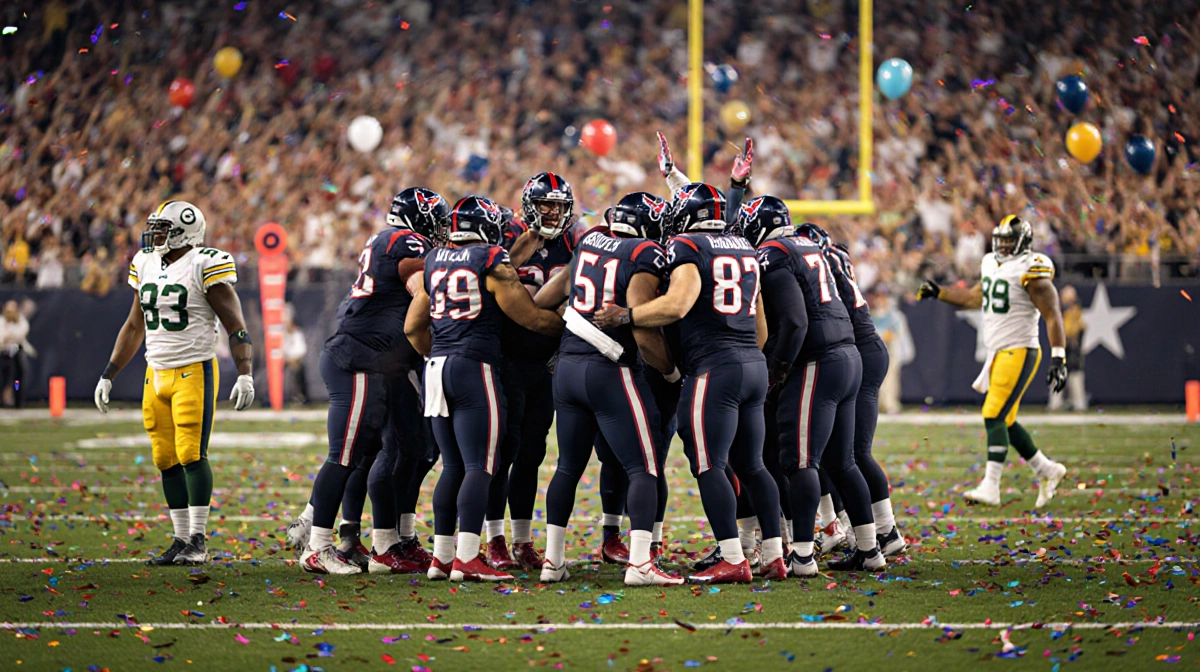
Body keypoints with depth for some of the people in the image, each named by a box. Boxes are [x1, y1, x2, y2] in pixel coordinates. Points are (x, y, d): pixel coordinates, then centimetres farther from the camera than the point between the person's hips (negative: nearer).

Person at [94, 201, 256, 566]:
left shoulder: (204, 266, -9)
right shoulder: (146, 266, 12)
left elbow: (235, 325, -9)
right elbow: (134, 326, 21)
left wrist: (245, 374, -18)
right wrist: (108, 375, 20)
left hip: (194, 372, -7)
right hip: (157, 373, 7)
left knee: (191, 454, -11)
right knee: (166, 460, 5)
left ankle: (198, 541, -6)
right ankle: (181, 540, 10)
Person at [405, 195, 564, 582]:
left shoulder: (434, 262, 14)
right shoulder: (492, 263, -4)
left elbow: (413, 327, 18)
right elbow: (533, 319, -2)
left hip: (437, 369, 6)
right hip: (475, 368, -6)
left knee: (453, 467, 13)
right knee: (480, 467, -6)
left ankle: (442, 557, 12)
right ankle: (467, 560, -14)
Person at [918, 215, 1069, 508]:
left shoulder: (1031, 271, -13)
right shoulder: (991, 265, 13)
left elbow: (1053, 316, -15)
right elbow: (975, 298, 30)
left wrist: (1058, 358, -22)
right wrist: (938, 293, 26)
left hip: (1018, 353, -9)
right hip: (997, 352, 9)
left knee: (994, 416, -14)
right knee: (1005, 422, 11)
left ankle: (990, 487, -15)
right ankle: (1046, 471, 25)